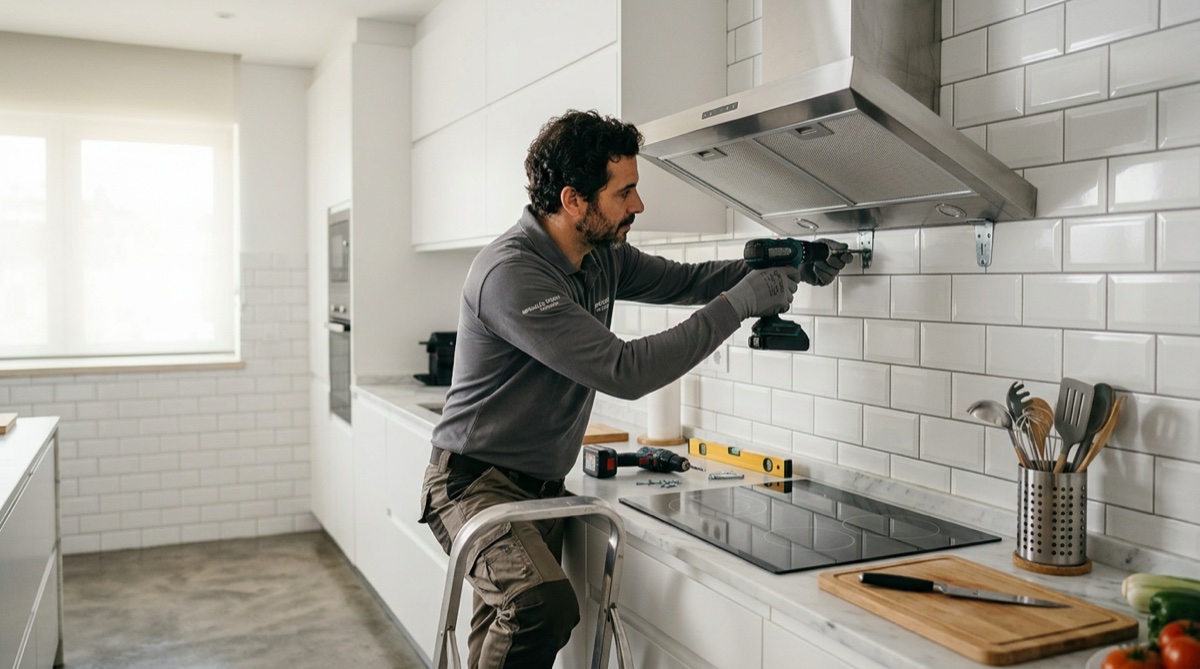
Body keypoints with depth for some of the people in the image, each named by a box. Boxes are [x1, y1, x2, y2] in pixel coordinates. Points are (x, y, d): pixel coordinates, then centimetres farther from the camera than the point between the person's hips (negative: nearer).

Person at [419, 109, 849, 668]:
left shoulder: (603, 256, 3)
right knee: (544, 605, -31)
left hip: (545, 485, 8)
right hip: (475, 481, -8)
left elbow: (683, 279, 18)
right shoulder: (510, 274, -24)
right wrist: (737, 304, -21)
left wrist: (791, 269, 5)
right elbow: (624, 372, -28)